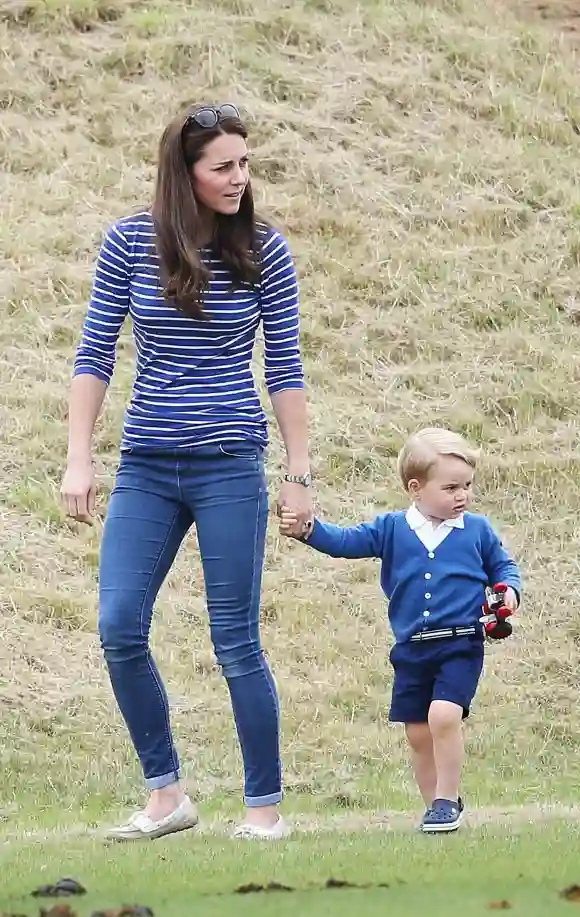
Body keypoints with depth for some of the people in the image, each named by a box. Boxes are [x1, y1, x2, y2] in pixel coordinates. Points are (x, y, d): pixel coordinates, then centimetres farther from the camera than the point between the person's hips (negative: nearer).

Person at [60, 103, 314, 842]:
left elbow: (284, 367, 2)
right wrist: (79, 461, -3)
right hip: (146, 467, 2)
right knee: (120, 630, -5)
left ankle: (265, 807, 8)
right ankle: (166, 795, 9)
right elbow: (94, 355, 3)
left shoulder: (263, 251, -2)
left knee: (236, 642, -1)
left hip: (229, 465, -2)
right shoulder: (129, 243, -1)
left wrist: (298, 472, 0)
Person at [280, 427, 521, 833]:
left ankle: (445, 800, -10)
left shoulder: (478, 531, 3)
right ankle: (441, 805, 22)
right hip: (411, 650, 3)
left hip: (460, 646, -3)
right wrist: (308, 529, -18)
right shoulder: (392, 529, 4)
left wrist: (508, 591, -7)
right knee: (418, 733, 7)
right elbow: (346, 541, -2)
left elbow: (504, 566, 14)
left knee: (444, 715, -22)